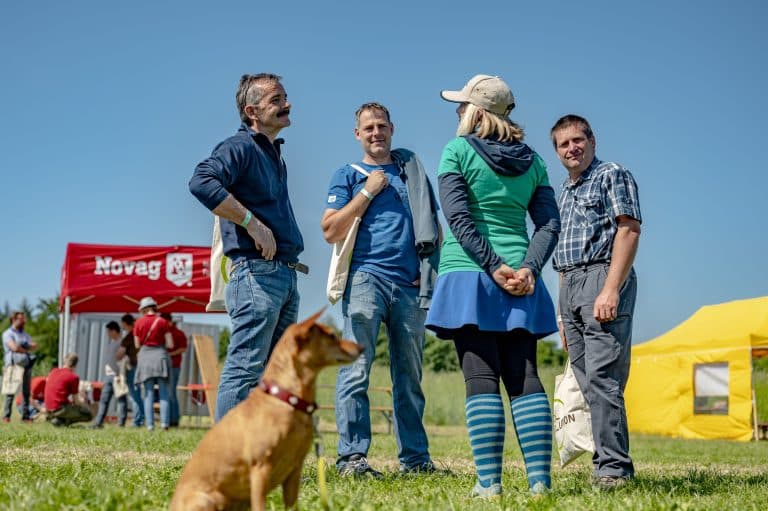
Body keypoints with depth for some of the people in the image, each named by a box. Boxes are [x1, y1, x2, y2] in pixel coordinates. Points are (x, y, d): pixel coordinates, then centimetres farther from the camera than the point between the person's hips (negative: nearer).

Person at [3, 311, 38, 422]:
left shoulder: (25, 335, 22)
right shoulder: (8, 334, 2)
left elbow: (35, 346, 9)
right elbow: (14, 347, -13)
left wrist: (21, 347, -5)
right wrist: (27, 349, 1)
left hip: (27, 365, 6)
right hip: (14, 365, -6)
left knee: (26, 391, 2)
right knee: (11, 391, -7)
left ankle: (25, 416, 4)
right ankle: (6, 416, -5)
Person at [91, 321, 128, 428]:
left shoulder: (122, 342, -8)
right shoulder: (109, 342, 19)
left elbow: (123, 359, -15)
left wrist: (121, 374, -20)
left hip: (118, 375, -9)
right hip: (108, 374, 9)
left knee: (121, 399, -5)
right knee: (104, 399, 8)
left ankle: (121, 423, -4)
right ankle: (98, 422, 10)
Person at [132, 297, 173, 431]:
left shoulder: (139, 323, 2)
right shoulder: (163, 322, 0)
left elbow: (137, 345, 5)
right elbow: (170, 345, -2)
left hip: (145, 356, 1)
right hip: (160, 355, -1)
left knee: (149, 393, 3)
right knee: (163, 393, 2)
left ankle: (150, 424, -2)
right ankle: (164, 422, -9)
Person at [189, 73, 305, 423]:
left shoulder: (273, 154, 21)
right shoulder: (240, 147, -7)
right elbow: (201, 182, -25)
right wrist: (251, 222, -23)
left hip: (285, 274, 10)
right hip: (257, 272, -10)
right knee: (245, 368, -11)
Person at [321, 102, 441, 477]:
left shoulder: (412, 171, 21)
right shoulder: (347, 176, 11)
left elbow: (434, 225, 22)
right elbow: (331, 231, -1)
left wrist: (429, 270, 7)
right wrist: (368, 192, -4)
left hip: (410, 284, 3)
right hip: (366, 276, -3)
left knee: (409, 374, 7)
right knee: (356, 368, -12)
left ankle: (415, 457, 13)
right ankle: (352, 456, -12)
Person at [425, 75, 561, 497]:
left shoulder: (458, 151, 0)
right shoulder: (532, 160, 13)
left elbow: (458, 217, -10)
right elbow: (549, 223, 5)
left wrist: (493, 267, -11)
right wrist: (529, 268, -4)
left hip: (469, 275, -4)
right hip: (520, 282, 4)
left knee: (481, 379, -3)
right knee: (524, 378, 5)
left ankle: (489, 482, -4)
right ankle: (539, 479, 2)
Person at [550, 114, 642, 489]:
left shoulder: (612, 175, 1)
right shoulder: (565, 191, 24)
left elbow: (629, 230, -11)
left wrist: (610, 290, -21)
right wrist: (564, 311, 19)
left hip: (602, 277, -8)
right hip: (569, 285, 8)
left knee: (602, 377, -16)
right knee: (587, 381, 6)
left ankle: (614, 468, -15)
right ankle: (608, 459, 11)